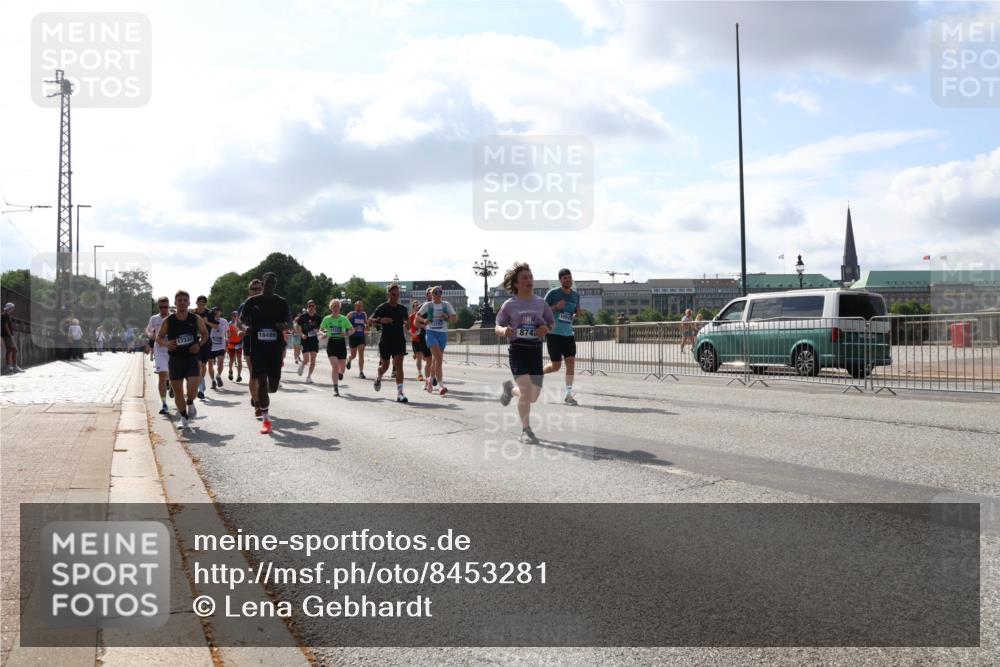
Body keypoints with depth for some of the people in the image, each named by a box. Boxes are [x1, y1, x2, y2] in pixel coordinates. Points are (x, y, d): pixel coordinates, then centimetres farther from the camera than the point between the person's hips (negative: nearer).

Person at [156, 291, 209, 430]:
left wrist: (199, 345, -6)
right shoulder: (168, 321, -1)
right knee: (177, 390, 4)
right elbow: (159, 337, 9)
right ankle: (184, 418, 20)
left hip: (192, 357, -1)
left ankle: (190, 404, 16)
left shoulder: (196, 319, 0)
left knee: (192, 386, -18)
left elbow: (205, 334, 13)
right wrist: (166, 343, -13)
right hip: (175, 359, 1)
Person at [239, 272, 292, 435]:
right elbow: (241, 319, 9)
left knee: (273, 386, 3)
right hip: (257, 348, -1)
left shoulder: (281, 302, 4)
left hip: (276, 348, 1)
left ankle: (263, 398, 41)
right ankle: (266, 420, -1)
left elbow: (290, 323, 4)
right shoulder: (252, 301, 2)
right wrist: (246, 327, -14)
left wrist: (284, 325, -20)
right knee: (261, 382, -7)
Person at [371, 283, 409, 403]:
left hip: (399, 340, 2)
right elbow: (371, 319, -3)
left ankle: (400, 393, -15)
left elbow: (407, 319, 22)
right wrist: (380, 320, -22)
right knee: (385, 366, 10)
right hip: (386, 341, -2)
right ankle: (379, 378, 46)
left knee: (399, 365, -11)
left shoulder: (402, 308, 7)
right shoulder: (383, 308, -4)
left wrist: (407, 322, -2)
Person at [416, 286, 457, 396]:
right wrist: (424, 320, -12)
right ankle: (441, 386, -22)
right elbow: (417, 316, 8)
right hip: (431, 332, -3)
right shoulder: (428, 305, 1)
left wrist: (447, 316, -14)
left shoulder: (446, 305, 5)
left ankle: (429, 381, 35)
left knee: (435, 359, 13)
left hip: (443, 333, 3)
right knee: (439, 359, -19)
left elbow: (455, 319, 6)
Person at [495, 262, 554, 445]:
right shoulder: (509, 304, -1)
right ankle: (526, 430, 2)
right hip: (517, 349, -3)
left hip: (536, 350, 3)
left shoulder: (540, 302, 6)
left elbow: (551, 323, 15)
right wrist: (504, 331, -19)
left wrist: (546, 329, -8)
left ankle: (510, 389, 40)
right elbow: (498, 327, 4)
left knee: (533, 396, 7)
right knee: (526, 390, -16)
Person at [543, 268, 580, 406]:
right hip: (554, 333, -5)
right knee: (556, 366, -4)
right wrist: (556, 307, -19)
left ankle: (568, 395, -1)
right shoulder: (553, 293, -7)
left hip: (568, 334, 5)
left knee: (571, 362, -6)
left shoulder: (576, 295, 9)